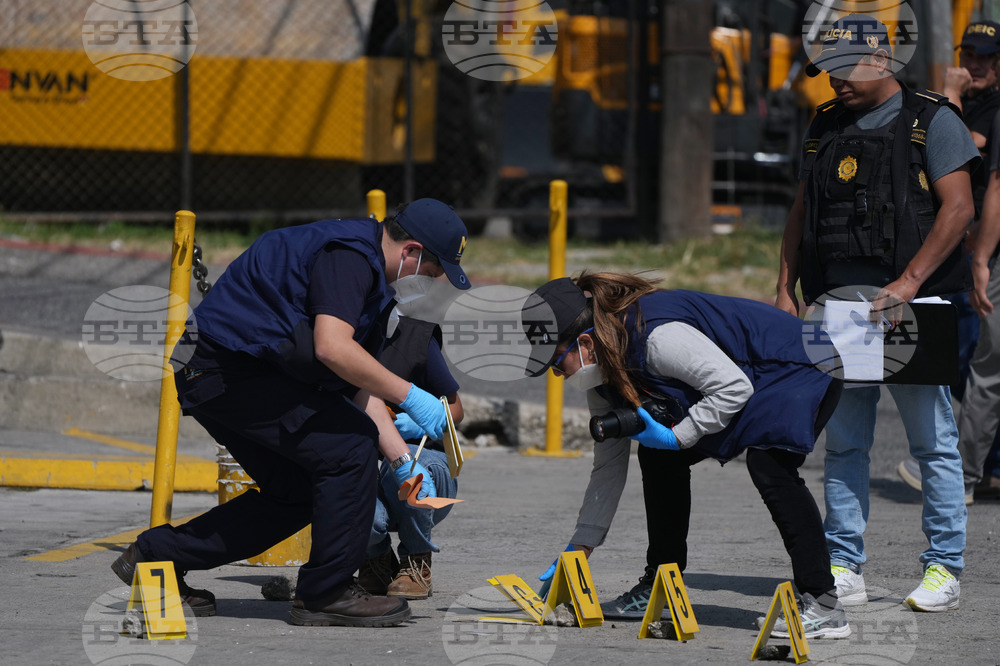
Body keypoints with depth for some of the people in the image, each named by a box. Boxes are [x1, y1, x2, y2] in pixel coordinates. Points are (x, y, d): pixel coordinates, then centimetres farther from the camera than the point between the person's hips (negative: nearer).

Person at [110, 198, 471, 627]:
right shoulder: (348, 254, -16)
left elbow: (361, 388, 17)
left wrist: (402, 462, 9)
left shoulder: (368, 273, 18)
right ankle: (325, 593, -7)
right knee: (350, 445, -15)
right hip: (230, 370, -11)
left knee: (297, 493, 15)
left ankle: (157, 554, 21)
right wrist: (409, 396, -24)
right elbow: (332, 348, -30)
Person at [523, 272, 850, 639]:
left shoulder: (655, 336, -33)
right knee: (659, 458, 6)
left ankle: (823, 605, -30)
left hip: (799, 369, -10)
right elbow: (608, 465, 5)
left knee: (767, 463, -30)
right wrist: (579, 550, 3)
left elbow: (734, 387, -31)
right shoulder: (603, 370, -3)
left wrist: (675, 437, -28)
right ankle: (657, 587, 17)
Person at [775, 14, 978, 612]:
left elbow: (958, 209, -10)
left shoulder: (933, 121, -2)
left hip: (912, 306, -6)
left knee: (933, 440, -3)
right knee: (844, 443, 6)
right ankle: (844, 569, 10)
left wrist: (907, 284, -17)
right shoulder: (827, 127, 16)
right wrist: (786, 289, 10)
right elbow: (802, 214, 21)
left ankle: (945, 568, 2)